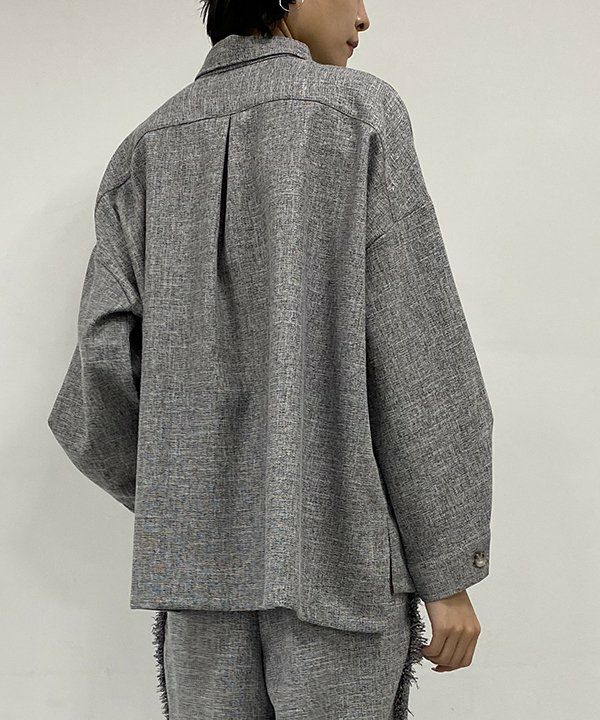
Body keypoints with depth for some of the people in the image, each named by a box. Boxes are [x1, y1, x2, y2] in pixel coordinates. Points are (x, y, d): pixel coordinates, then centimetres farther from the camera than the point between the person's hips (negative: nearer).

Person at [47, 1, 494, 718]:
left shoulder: (146, 152, 9)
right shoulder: (360, 111, -3)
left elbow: (105, 360, -1)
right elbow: (416, 355, -10)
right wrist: (449, 572, -5)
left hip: (205, 549, 4)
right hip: (339, 545, -4)